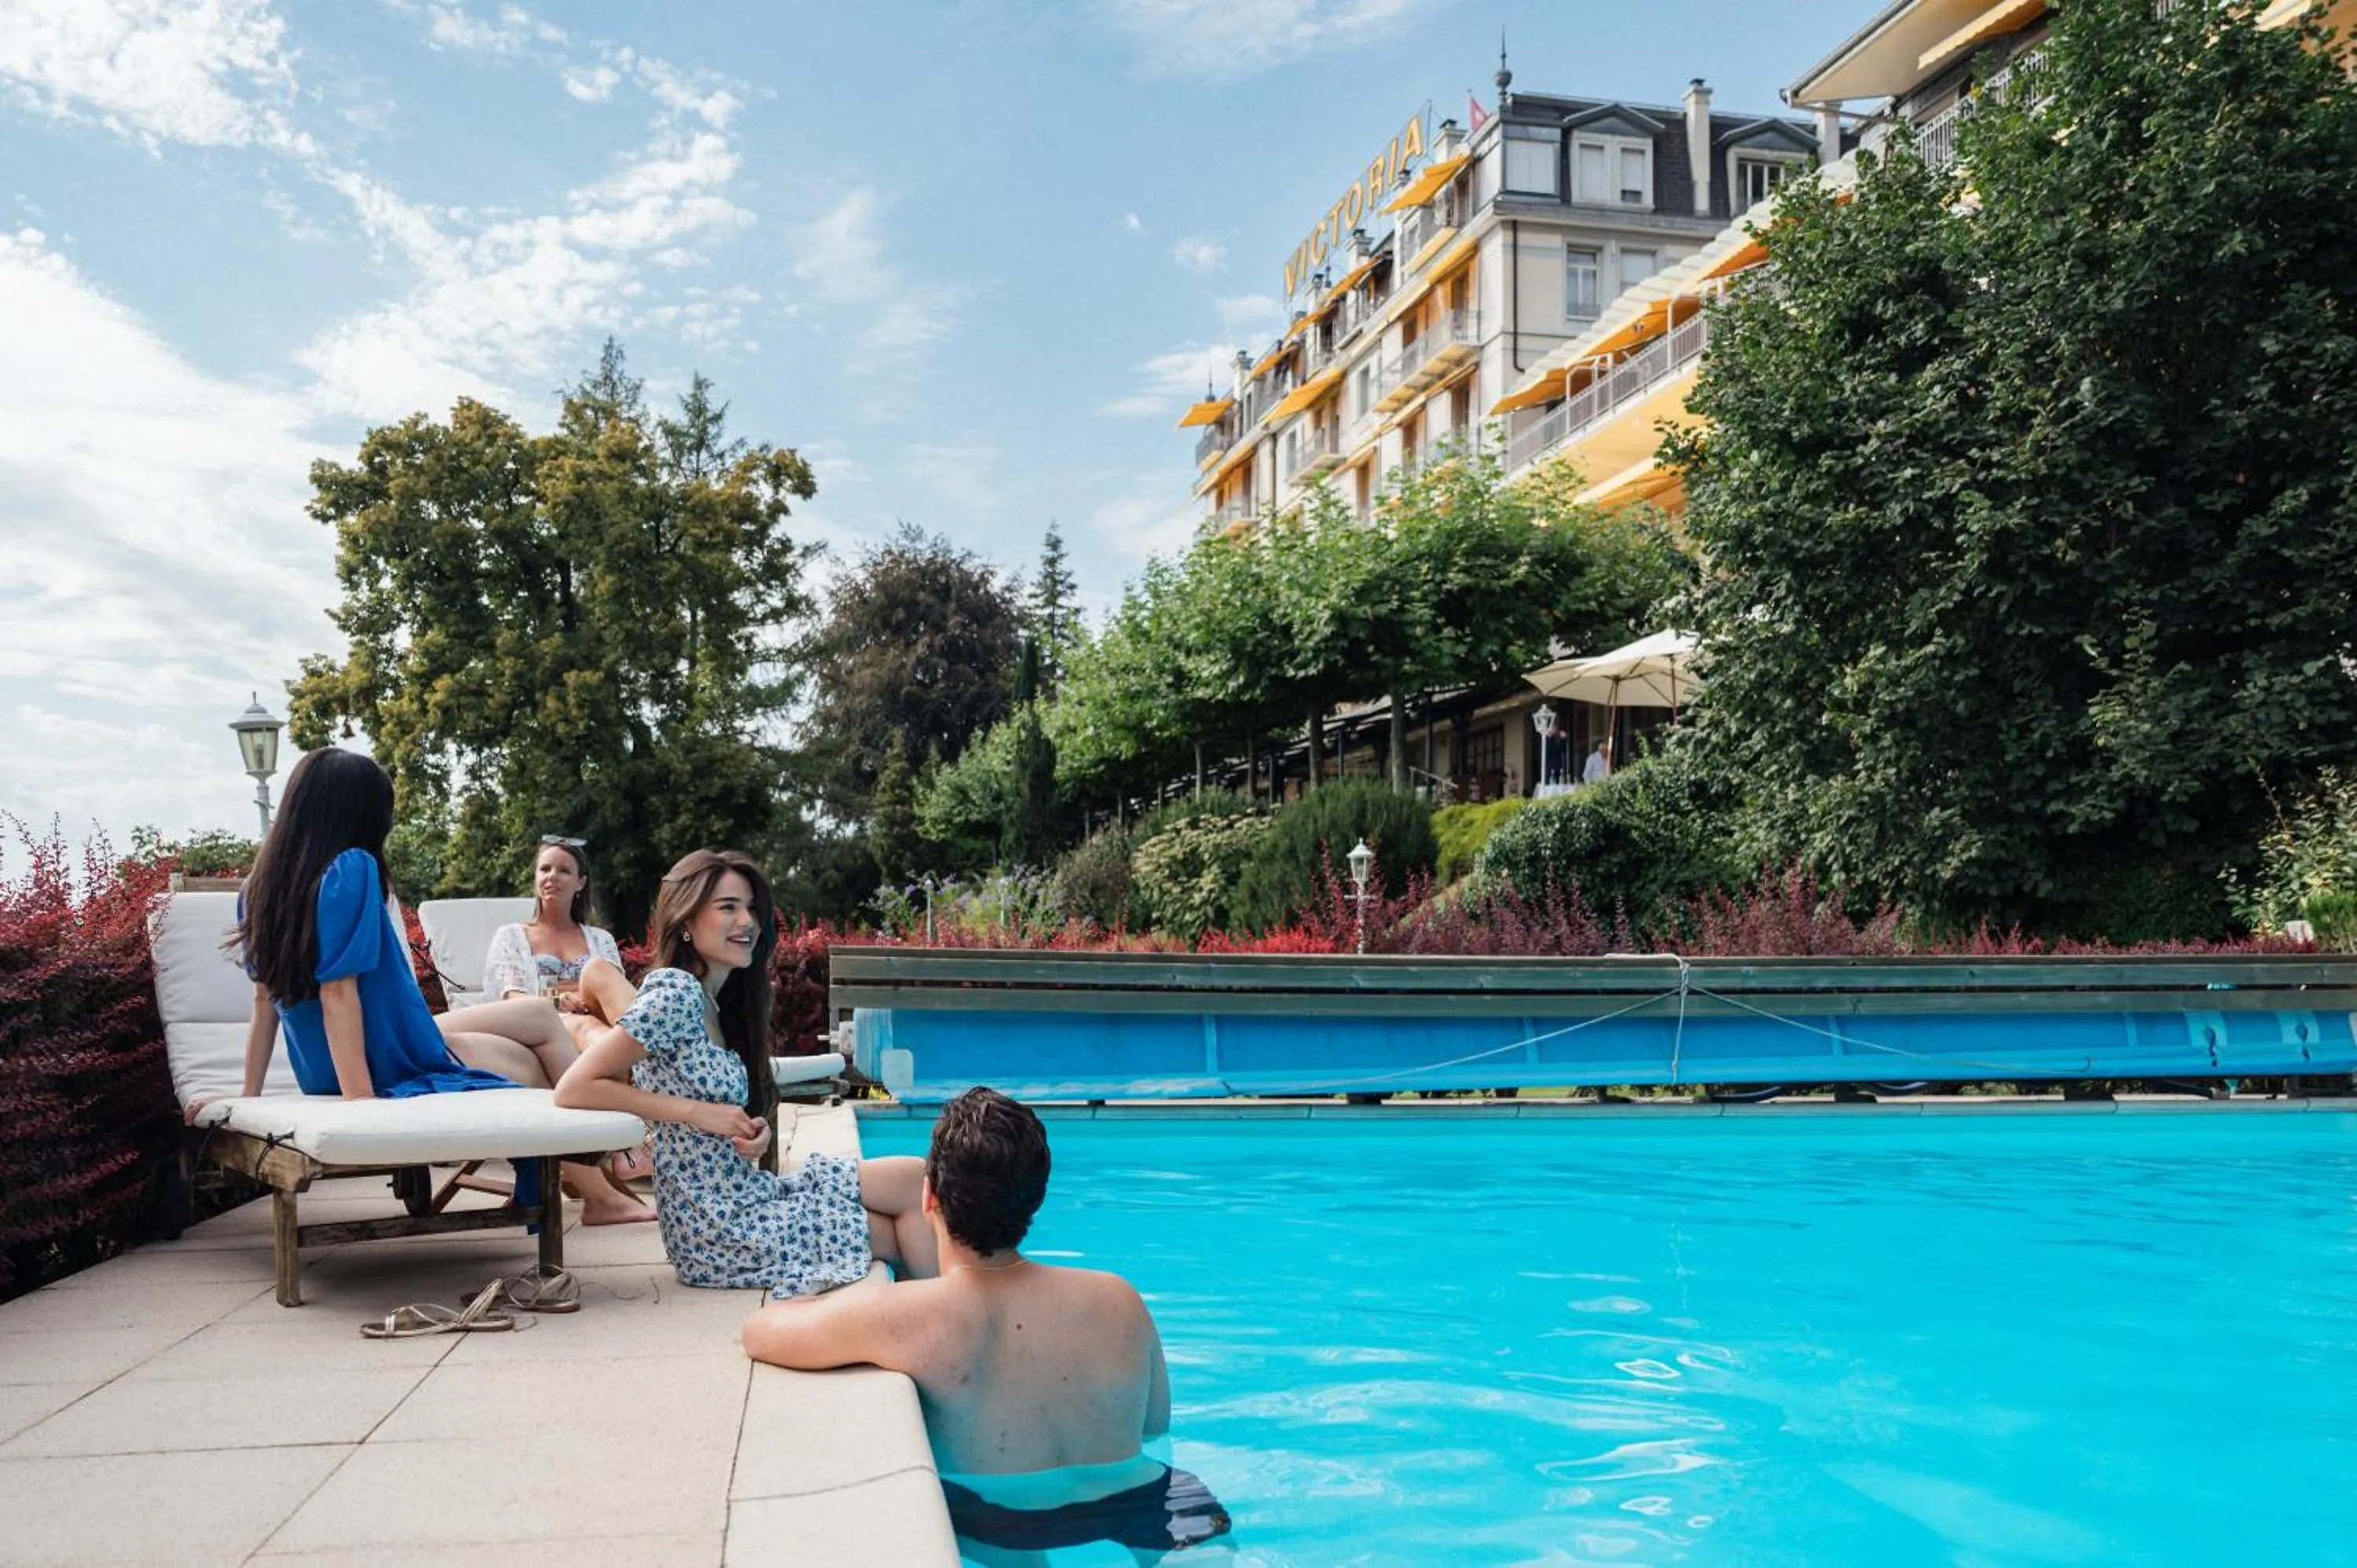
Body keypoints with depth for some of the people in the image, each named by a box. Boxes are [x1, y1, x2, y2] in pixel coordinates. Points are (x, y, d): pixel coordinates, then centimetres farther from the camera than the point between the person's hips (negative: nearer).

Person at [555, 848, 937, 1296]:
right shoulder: (675, 995, -16)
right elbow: (574, 1089, -19)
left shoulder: (715, 1005, 10)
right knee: (914, 1180, -6)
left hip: (747, 1194, 8)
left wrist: (754, 1133, -6)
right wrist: (699, 1112, -19)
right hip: (721, 1228, -8)